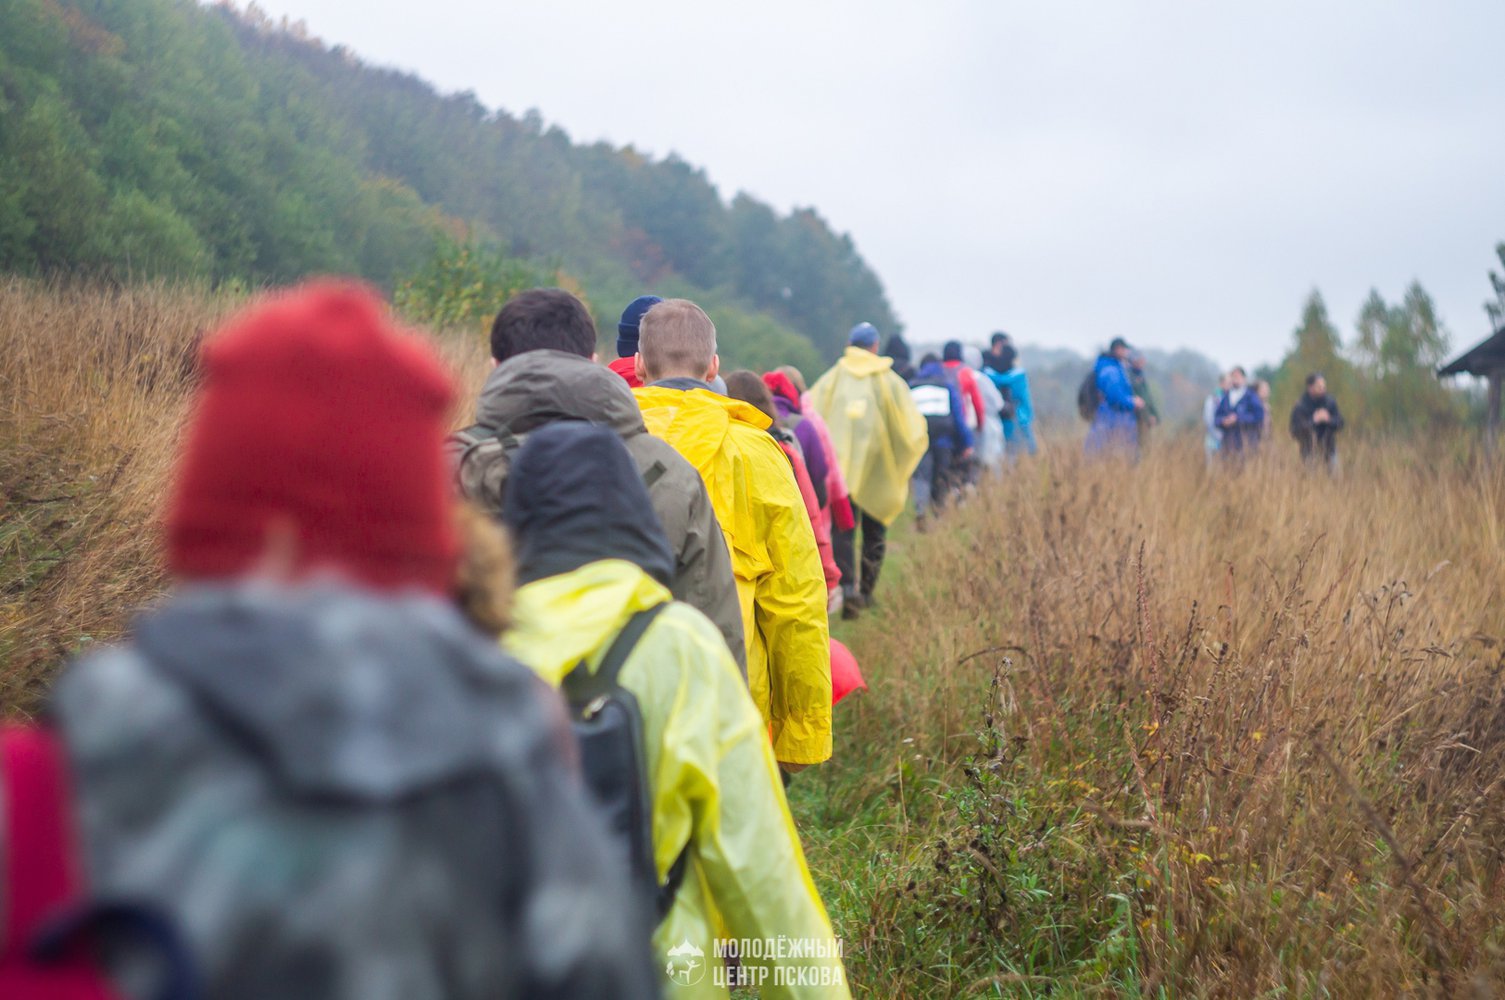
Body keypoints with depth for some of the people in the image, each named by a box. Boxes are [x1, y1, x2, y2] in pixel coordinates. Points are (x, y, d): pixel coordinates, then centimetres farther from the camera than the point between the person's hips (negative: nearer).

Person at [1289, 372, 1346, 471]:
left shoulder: (1331, 402, 3)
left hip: (1329, 450, 3)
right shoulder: (1300, 406, -8)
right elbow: (1295, 431, -13)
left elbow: (1340, 423, 5)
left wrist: (1329, 420, -16)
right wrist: (1313, 421, -22)